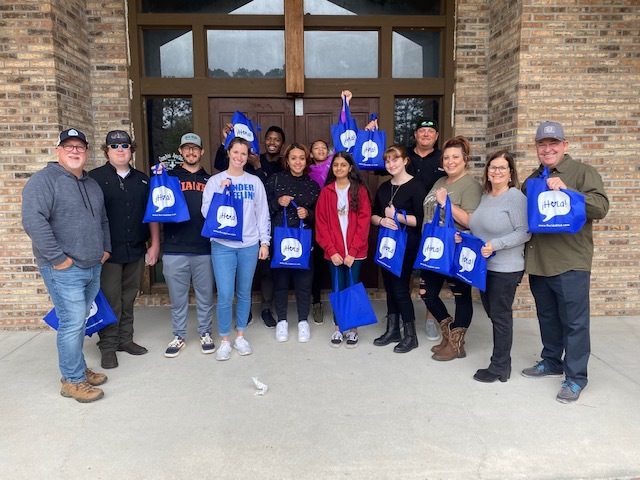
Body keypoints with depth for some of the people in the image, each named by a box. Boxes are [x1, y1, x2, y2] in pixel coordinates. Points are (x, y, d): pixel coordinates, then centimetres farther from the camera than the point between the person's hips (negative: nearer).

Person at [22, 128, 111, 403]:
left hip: (93, 267, 8)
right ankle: (73, 380, 9)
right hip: (64, 270, -7)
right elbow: (33, 221, -22)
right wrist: (57, 258, -21)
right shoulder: (44, 180, -10)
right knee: (72, 323, -5)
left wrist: (105, 248, 17)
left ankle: (78, 368, 29)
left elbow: (103, 220, 28)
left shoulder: (92, 184, 16)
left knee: (79, 322, 16)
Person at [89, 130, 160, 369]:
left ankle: (125, 339, 26)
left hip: (136, 251, 4)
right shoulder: (94, 177, -2)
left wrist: (155, 244, 9)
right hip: (108, 251, -4)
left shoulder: (142, 179, 12)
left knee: (128, 299, 13)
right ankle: (108, 346, 14)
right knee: (110, 301, 1)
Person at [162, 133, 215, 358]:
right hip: (174, 248, -1)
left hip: (204, 248, 1)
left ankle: (205, 333, 24)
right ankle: (179, 336, 22)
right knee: (177, 296, 8)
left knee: (205, 295, 9)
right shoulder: (170, 177, 8)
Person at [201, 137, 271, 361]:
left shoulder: (255, 181, 8)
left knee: (244, 293, 10)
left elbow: (262, 213, 8)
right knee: (225, 295, -4)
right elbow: (206, 212, -3)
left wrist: (264, 241, 3)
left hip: (249, 245, 2)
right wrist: (221, 192, -13)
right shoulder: (215, 181, 3)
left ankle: (240, 336, 25)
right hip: (222, 245, -2)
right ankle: (224, 340, 13)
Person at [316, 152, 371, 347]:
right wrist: (332, 250, -8)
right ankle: (338, 328, 19)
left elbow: (364, 221, -4)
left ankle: (352, 328, 18)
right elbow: (321, 223, 1)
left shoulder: (360, 190, 1)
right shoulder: (326, 192, 5)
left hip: (354, 252, -1)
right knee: (338, 290, 6)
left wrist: (352, 251, -10)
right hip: (334, 252, 1)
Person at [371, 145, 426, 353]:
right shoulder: (384, 187, 12)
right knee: (389, 286, 11)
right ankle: (392, 330, 24)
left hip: (406, 243, -7)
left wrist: (396, 215, -15)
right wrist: (382, 220, -8)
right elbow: (373, 215, 12)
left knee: (401, 287, -5)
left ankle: (410, 335, 9)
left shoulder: (415, 186, -9)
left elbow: (420, 220, -15)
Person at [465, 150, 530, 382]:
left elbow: (524, 233, -17)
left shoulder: (515, 197, -12)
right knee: (492, 313, 16)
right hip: (484, 266, 8)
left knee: (500, 316, 2)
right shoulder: (484, 196, 11)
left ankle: (499, 367, 16)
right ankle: (501, 360, 32)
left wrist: (496, 245, -24)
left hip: (505, 268, -8)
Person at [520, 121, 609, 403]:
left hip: (570, 263, -6)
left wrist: (566, 190, -26)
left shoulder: (583, 173, -3)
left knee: (574, 322, 1)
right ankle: (551, 362, 33)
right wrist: (524, 256, 10)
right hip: (538, 262, 6)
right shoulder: (532, 180, 16)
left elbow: (601, 207, -16)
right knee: (547, 317, 17)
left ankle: (576, 377, 12)